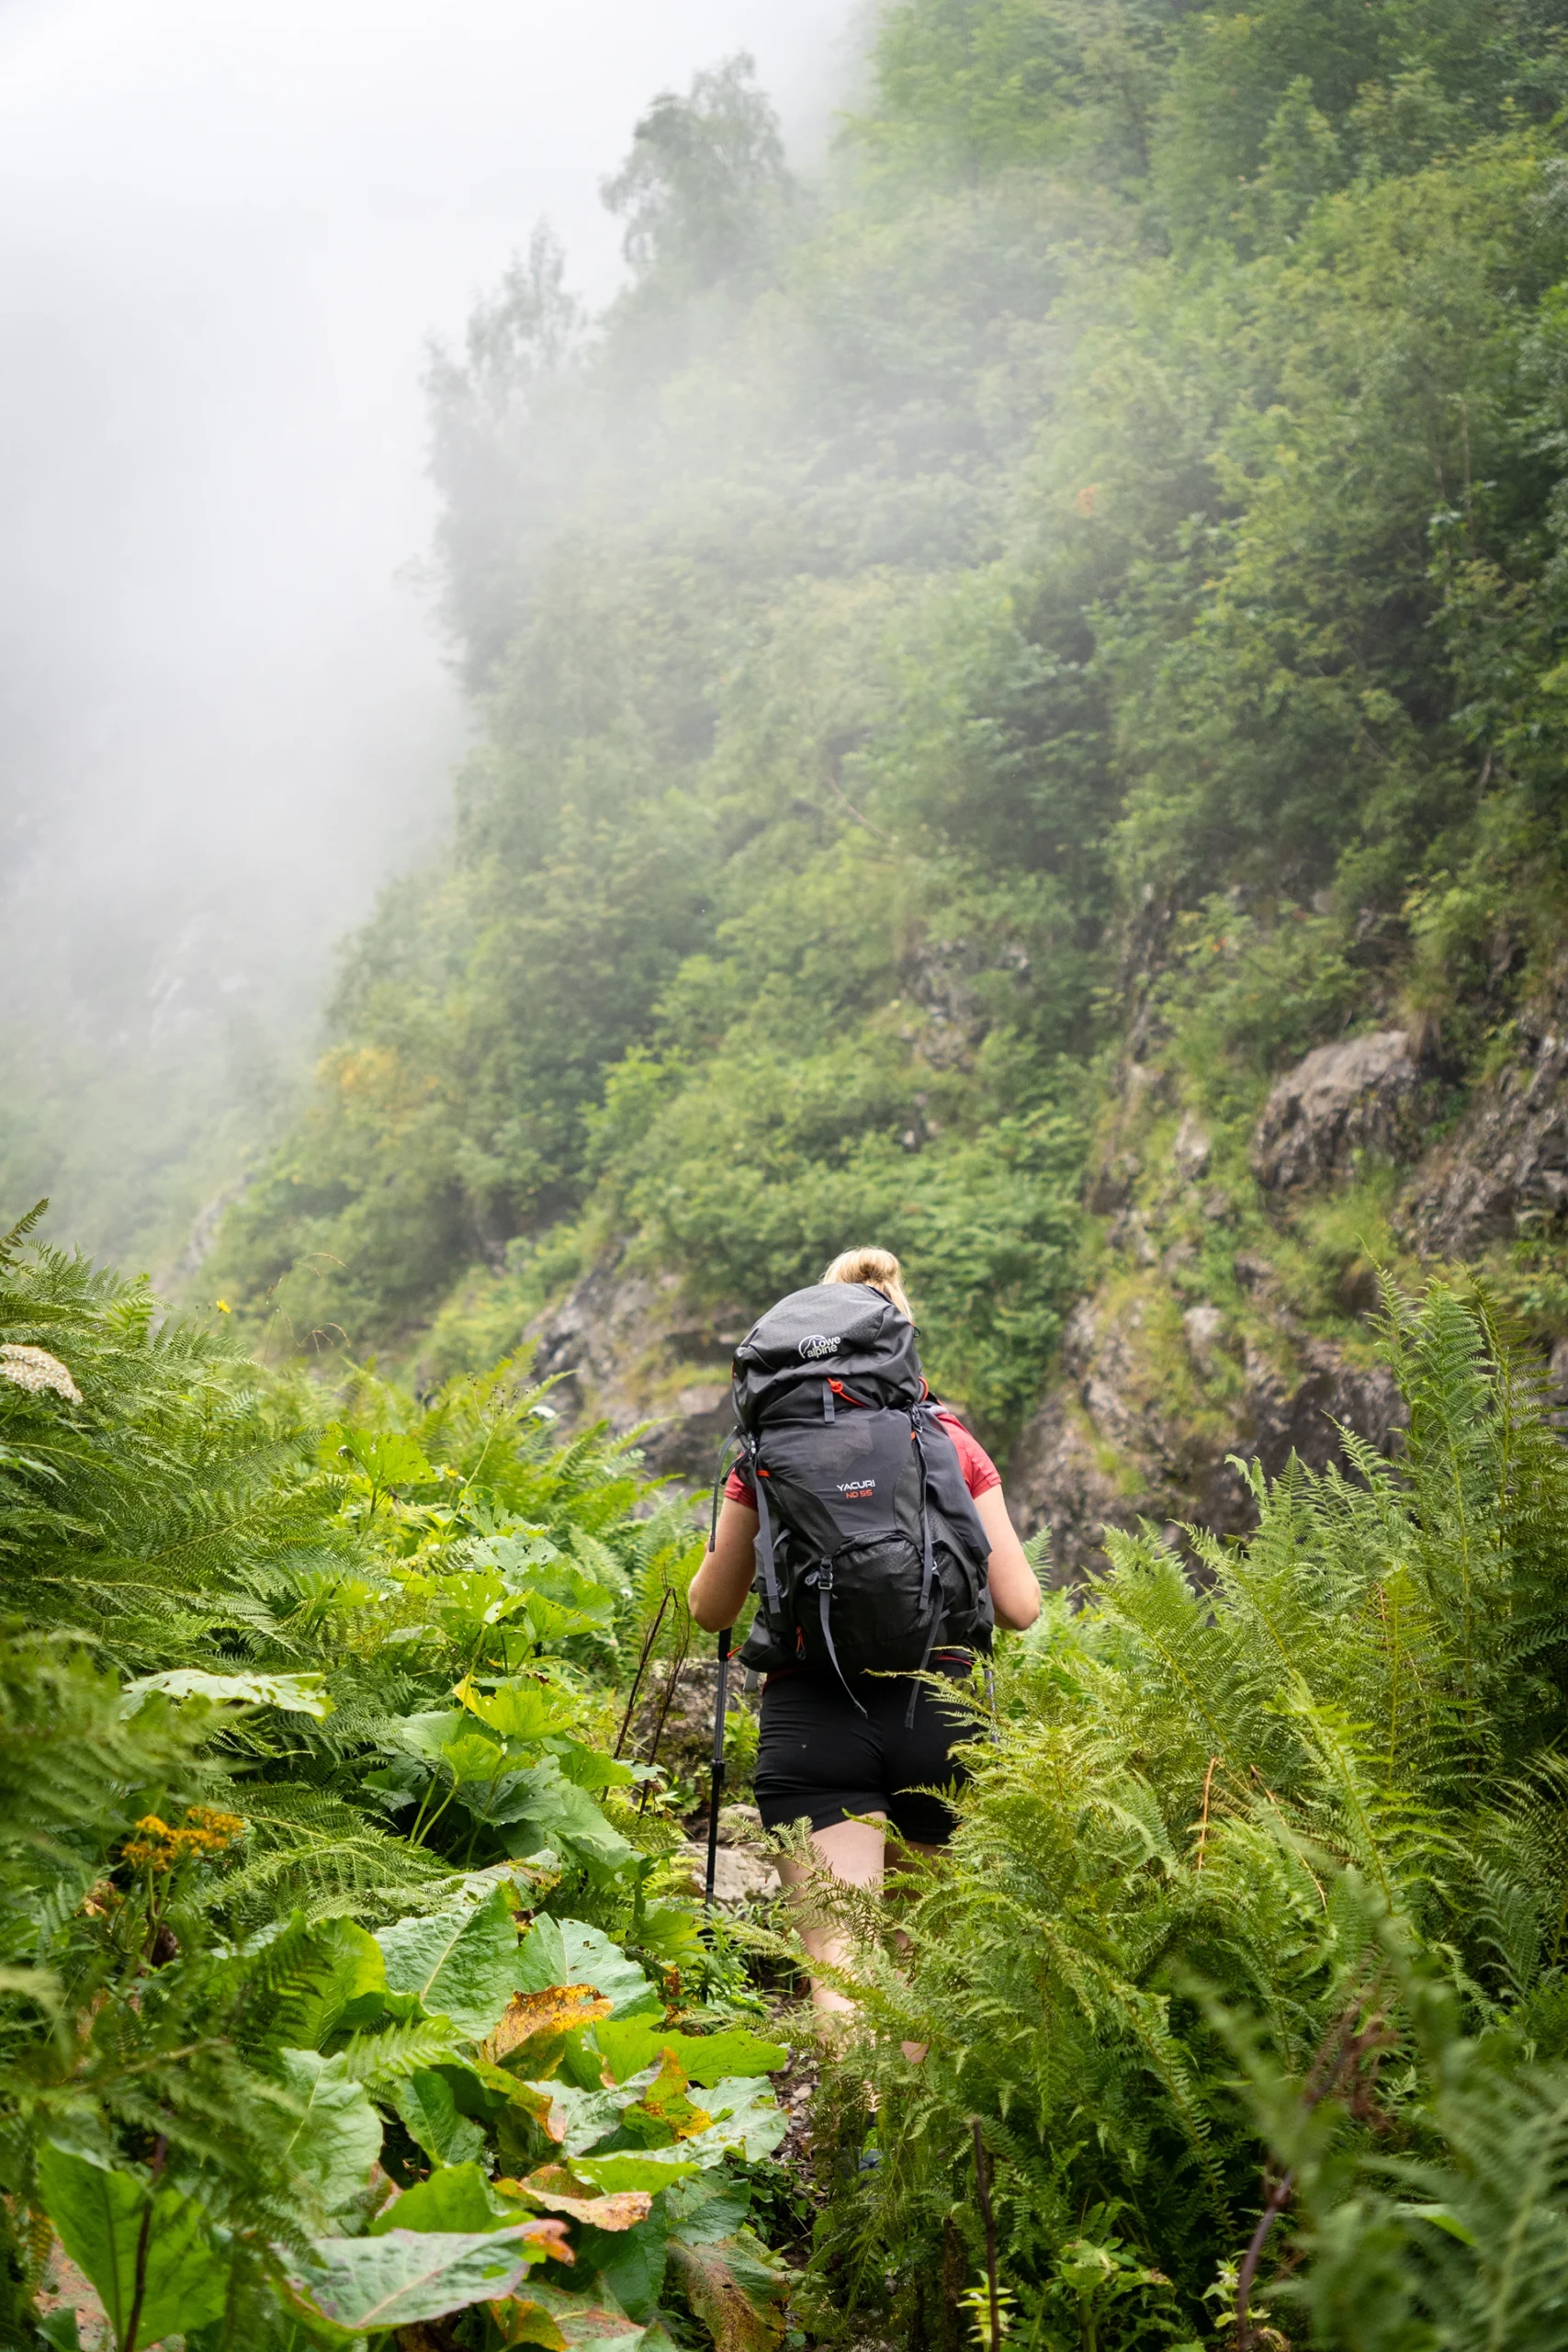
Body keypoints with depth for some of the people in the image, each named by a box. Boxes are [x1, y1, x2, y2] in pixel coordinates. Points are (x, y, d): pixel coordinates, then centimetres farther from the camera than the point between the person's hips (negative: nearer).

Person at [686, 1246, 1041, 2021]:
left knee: (839, 1956, -6)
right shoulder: (952, 1444, 3)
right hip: (937, 1710, 2)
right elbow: (1019, 1608, 2)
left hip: (811, 1714, -1)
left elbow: (710, 1609, 9)